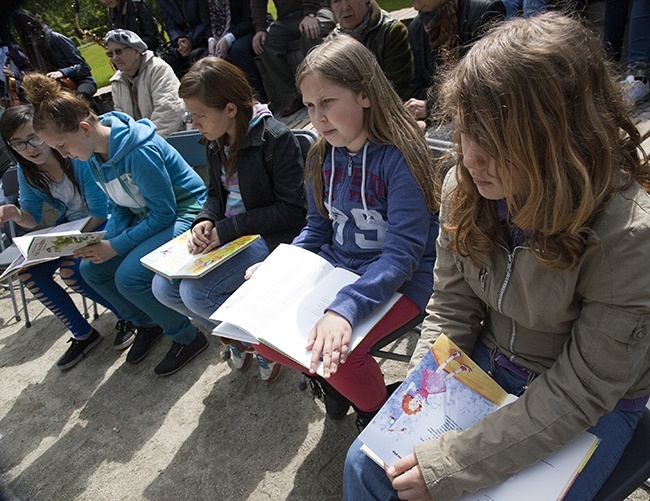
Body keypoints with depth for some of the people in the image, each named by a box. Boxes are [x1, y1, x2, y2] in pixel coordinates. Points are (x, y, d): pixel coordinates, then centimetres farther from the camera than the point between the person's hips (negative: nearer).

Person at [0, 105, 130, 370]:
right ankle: (83, 334, 6)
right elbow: (33, 219, 1)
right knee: (29, 273, -10)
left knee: (71, 269, -27)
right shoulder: (26, 171, -4)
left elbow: (101, 213, -20)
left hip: (103, 223, -7)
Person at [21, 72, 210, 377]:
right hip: (145, 216, 9)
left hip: (183, 214, -9)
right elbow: (121, 207, 10)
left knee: (129, 277, -25)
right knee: (91, 269, 1)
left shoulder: (139, 151, -27)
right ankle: (147, 324, 20)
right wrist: (104, 243, -8)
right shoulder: (93, 156, 1)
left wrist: (115, 246, -20)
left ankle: (188, 338, -3)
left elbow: (164, 213, -22)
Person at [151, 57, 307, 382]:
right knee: (163, 288, -3)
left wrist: (228, 229, -19)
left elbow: (292, 210, -19)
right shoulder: (217, 142, 7)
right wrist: (205, 221, -7)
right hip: (225, 234, 9)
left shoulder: (275, 138, -17)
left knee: (195, 292, -24)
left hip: (270, 237, -8)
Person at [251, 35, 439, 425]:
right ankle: (333, 378, 21)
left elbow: (402, 254, -25)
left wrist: (345, 308, -38)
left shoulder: (400, 157, -20)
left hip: (400, 281, -6)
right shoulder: (322, 157, 2)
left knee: (335, 349, -28)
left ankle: (380, 415, 7)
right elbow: (318, 229, 11)